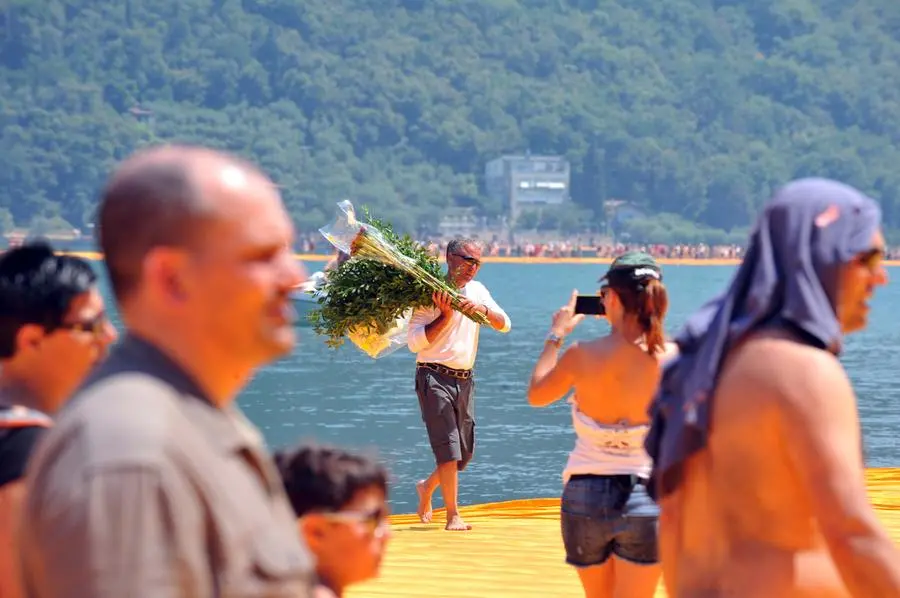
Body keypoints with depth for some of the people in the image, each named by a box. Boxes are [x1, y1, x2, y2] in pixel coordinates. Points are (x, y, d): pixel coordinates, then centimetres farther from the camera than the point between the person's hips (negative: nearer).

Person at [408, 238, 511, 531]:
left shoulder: (477, 291, 12)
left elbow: (504, 325, 3)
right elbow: (415, 342, -11)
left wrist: (483, 308, -15)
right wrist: (445, 316, -20)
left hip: (465, 379, 6)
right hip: (434, 375, -6)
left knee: (465, 451, 9)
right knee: (448, 447, -13)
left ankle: (427, 487, 34)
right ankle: (453, 515, -10)